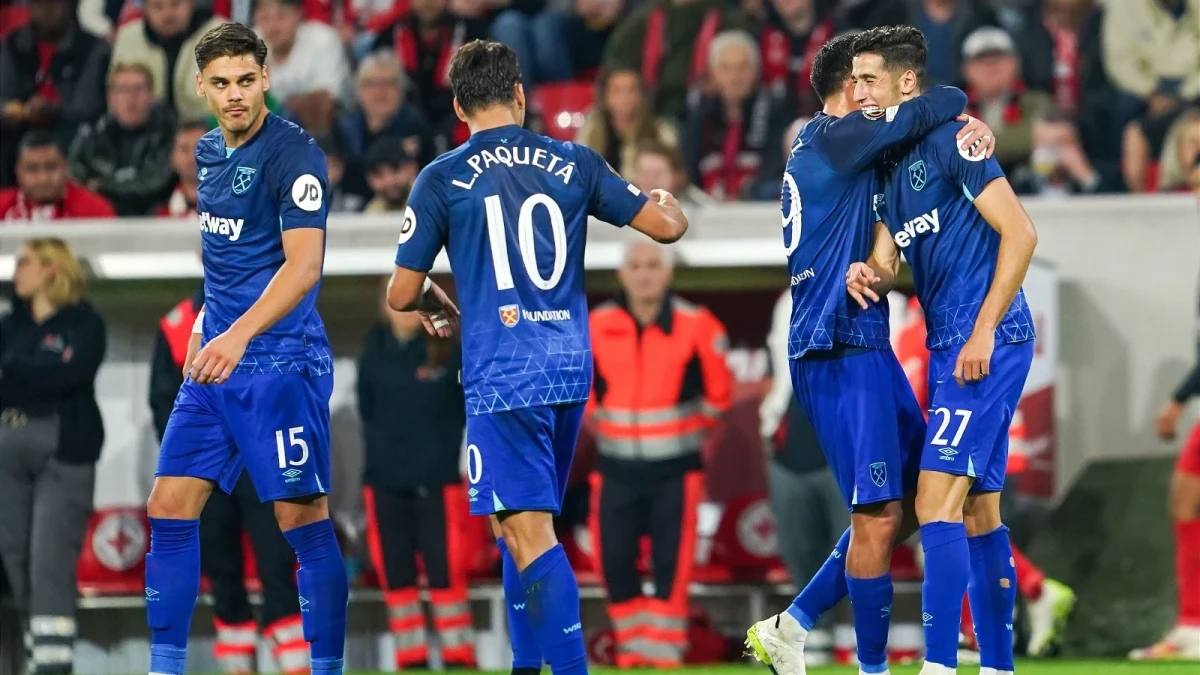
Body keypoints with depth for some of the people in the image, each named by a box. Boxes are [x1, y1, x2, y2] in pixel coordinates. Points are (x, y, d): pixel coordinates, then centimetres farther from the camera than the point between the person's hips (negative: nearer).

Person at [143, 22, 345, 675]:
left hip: (281, 363, -8)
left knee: (304, 522, -8)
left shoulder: (292, 152, -13)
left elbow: (303, 263, -23)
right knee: (169, 510, 4)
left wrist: (239, 335, -33)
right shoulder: (208, 151, 12)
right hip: (214, 361, 8)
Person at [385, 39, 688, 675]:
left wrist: (432, 302, 25)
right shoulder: (574, 163, 7)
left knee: (529, 534, -10)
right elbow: (666, 226, 11)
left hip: (501, 378, -5)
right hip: (570, 371, 5)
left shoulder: (443, 179, -2)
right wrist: (667, 202, 35)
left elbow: (401, 294, 1)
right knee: (520, 525, 19)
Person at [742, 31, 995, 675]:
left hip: (863, 344, 10)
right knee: (878, 515, -9)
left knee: (913, 500, 13)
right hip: (841, 351, -10)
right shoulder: (835, 138, -11)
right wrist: (959, 108, 4)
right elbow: (941, 105, -18)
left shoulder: (822, 144, 20)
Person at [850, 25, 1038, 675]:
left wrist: (985, 330, -17)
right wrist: (867, 273, -9)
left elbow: (1020, 232, -14)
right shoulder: (886, 167, 17)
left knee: (937, 500, -15)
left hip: (986, 343, -10)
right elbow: (886, 258, 16)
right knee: (978, 511, 11)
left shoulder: (949, 140, -10)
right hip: (948, 346, 10)